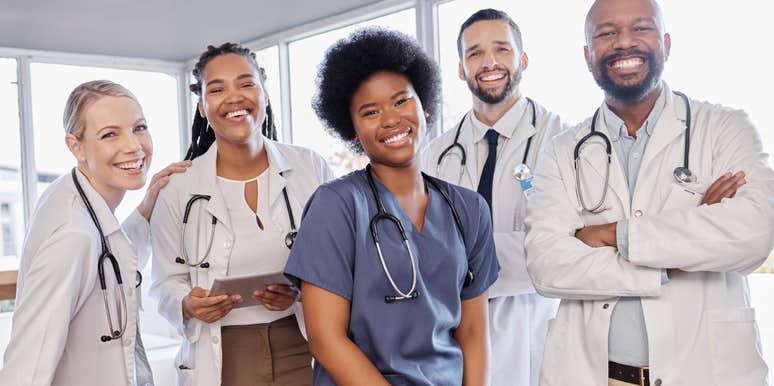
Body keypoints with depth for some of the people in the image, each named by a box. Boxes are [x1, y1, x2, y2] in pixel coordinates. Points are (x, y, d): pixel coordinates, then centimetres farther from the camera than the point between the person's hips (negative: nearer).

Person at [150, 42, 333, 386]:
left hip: (307, 352, 1)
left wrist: (304, 291, -18)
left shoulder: (311, 168, -4)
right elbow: (167, 283, 4)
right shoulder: (179, 188, -3)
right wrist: (189, 305, -17)